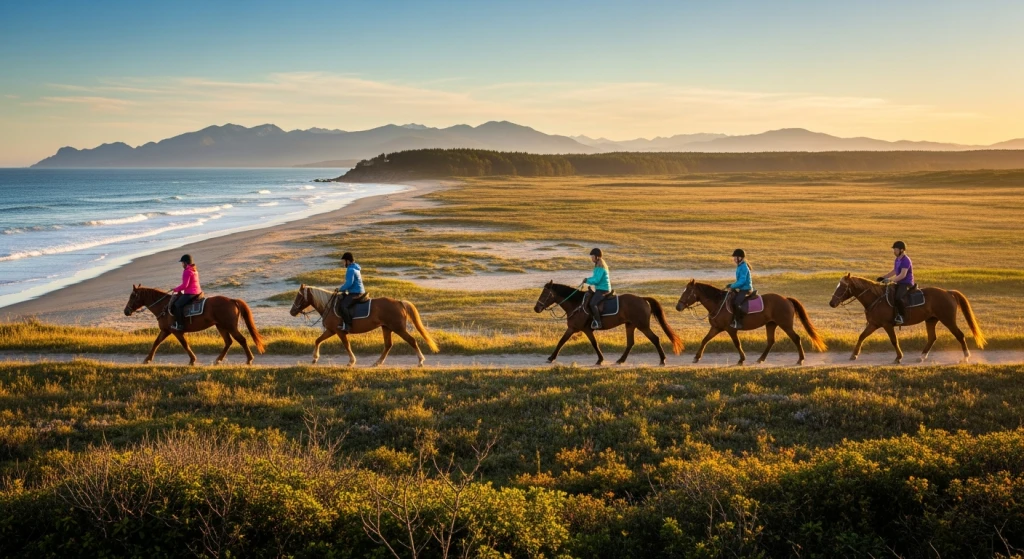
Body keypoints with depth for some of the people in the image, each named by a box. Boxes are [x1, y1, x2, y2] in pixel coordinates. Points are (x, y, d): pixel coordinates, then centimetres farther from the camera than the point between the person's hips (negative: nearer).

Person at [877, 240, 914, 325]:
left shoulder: (906, 260, -17)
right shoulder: (897, 259, 12)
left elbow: (903, 275, -26)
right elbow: (894, 272, 24)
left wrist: (890, 280, -31)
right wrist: (883, 277, 14)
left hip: (906, 284, -10)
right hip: (899, 283, 10)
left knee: (897, 297, -34)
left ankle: (901, 316, -21)